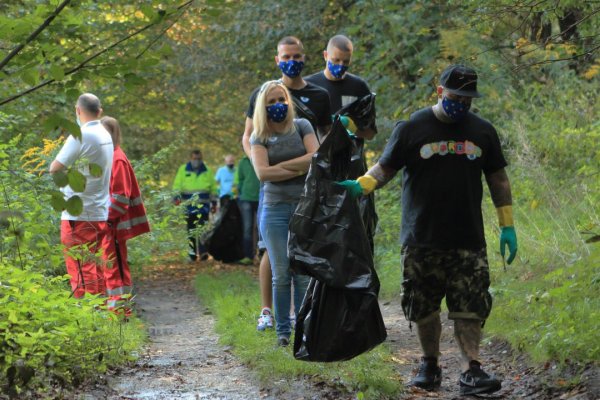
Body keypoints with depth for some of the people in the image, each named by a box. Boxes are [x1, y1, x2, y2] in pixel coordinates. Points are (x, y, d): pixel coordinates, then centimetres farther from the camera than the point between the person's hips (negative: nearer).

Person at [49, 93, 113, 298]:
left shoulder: (81, 136, -15)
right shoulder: (105, 135, 10)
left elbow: (55, 168, -13)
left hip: (79, 215, -8)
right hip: (99, 214, 8)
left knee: (82, 273, -6)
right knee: (95, 271, 14)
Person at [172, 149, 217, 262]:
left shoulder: (207, 171, 10)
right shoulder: (183, 170, 7)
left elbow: (213, 188, 16)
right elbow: (177, 185, 5)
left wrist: (214, 202, 14)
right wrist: (177, 196, -12)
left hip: (203, 205, -1)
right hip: (189, 205, 1)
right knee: (191, 230, 5)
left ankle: (203, 252, -11)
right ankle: (192, 252, 12)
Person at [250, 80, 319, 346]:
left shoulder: (301, 127, 8)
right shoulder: (259, 138, 7)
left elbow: (316, 157, -7)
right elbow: (262, 173, -8)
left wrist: (280, 166, -7)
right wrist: (300, 169, -9)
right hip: (275, 208, 0)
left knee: (304, 273, -3)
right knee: (281, 274, 0)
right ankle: (282, 331, 7)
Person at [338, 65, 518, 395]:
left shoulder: (482, 131, 8)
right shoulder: (412, 128, -1)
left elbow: (498, 178, 13)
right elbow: (385, 168, 2)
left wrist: (507, 226, 9)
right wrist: (361, 185, -18)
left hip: (468, 240, 1)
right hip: (422, 240, -1)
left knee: (470, 308, -7)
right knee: (424, 308, 6)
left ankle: (471, 371, -8)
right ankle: (429, 365, 22)